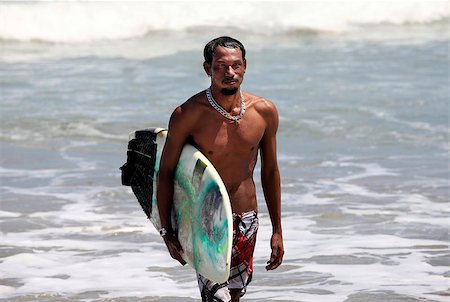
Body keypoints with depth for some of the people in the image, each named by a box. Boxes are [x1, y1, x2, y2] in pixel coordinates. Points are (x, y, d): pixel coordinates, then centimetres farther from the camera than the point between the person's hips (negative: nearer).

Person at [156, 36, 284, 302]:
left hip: (247, 220, 4)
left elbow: (270, 171, 10)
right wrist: (166, 231, -5)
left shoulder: (265, 112, -2)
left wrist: (277, 231, 12)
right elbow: (166, 172, -3)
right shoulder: (189, 114, -13)